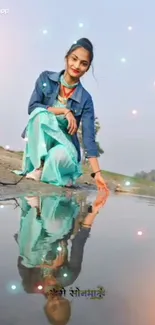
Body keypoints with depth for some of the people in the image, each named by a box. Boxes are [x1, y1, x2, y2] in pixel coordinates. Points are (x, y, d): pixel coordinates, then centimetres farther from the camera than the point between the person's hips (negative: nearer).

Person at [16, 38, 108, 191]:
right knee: (40, 113, -30)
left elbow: (89, 137, -14)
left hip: (64, 144, -1)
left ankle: (43, 172, -6)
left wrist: (97, 174, -21)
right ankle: (39, 165, -25)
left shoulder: (85, 99, -10)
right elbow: (32, 107, -14)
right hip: (40, 143, 1)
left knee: (60, 155, -38)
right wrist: (64, 111, -23)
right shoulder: (46, 78, -5)